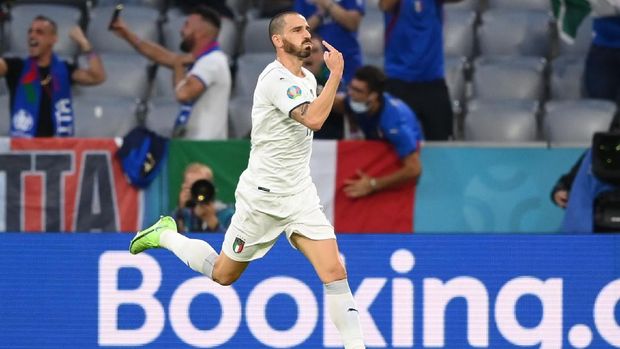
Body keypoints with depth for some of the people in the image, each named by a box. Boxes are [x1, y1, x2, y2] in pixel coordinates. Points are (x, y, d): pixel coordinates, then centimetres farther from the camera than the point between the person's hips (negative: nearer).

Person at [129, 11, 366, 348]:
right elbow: (313, 119, -36)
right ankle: (165, 235, 36)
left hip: (301, 195, 7)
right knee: (223, 274, 12)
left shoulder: (308, 79, 7)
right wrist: (336, 72, -32)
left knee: (334, 271, -11)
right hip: (263, 197, -7)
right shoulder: (276, 79, -21)